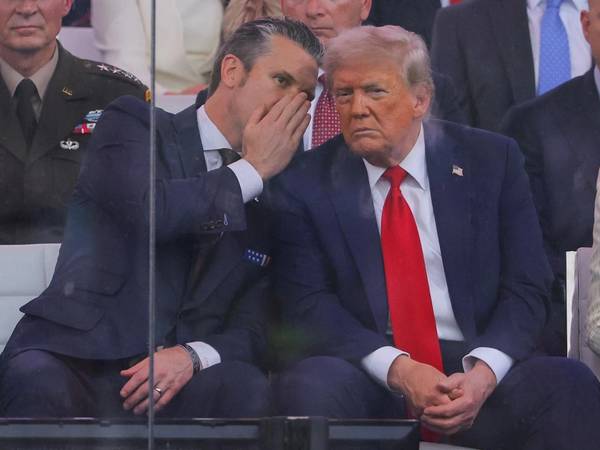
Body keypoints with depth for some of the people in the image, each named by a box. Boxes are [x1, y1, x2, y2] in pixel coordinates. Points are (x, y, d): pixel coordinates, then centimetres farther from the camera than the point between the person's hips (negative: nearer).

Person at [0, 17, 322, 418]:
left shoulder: (265, 208, 19)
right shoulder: (133, 124, 7)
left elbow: (251, 331, 10)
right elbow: (148, 209, -15)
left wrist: (191, 356, -13)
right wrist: (252, 170, -1)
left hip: (174, 376, 4)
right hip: (72, 359, -4)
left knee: (247, 389, -29)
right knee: (41, 388, -38)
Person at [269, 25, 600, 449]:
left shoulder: (493, 160, 7)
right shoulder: (303, 185, 5)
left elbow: (527, 288, 2)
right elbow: (309, 304, -4)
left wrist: (483, 372, -18)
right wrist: (398, 369, -20)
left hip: (476, 371, 0)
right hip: (366, 375, 0)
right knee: (309, 385, -34)